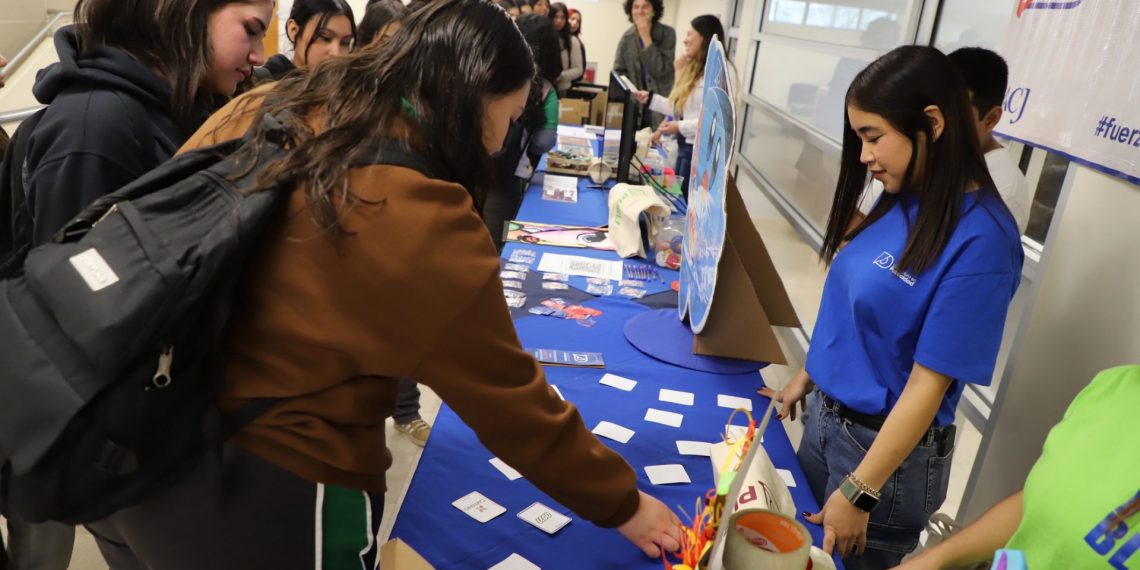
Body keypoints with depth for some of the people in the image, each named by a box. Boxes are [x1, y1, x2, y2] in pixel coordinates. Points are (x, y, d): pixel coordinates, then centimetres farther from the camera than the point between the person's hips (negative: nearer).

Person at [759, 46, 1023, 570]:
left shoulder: (979, 240, -24)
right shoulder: (900, 201, -1)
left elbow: (928, 385, -23)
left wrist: (858, 493, -20)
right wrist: (807, 378, 14)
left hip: (885, 444, -7)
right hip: (825, 414, 7)